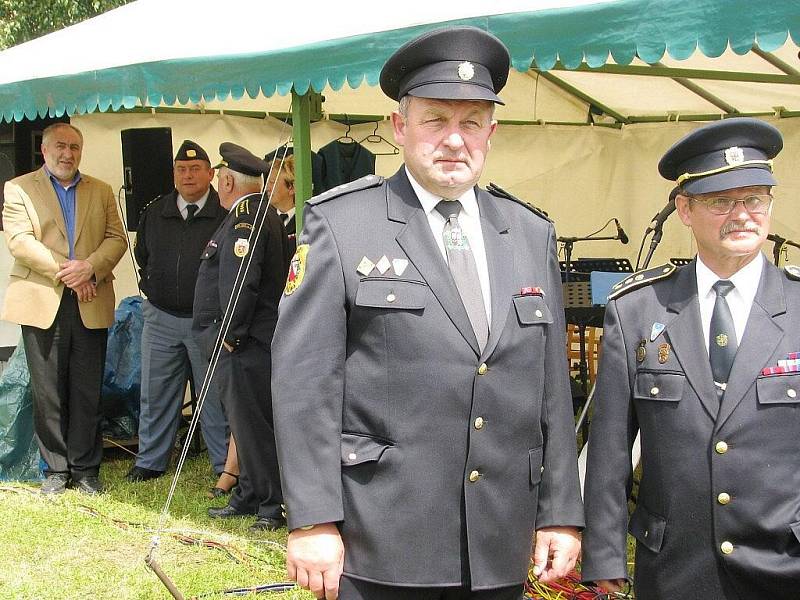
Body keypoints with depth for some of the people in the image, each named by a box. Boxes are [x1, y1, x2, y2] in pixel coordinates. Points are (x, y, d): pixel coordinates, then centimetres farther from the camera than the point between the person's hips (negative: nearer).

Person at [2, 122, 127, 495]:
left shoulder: (101, 192, 15)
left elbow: (117, 239, 6)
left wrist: (89, 267, -12)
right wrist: (65, 271, -13)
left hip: (91, 305, 2)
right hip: (42, 303, -2)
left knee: (88, 392, 3)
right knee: (48, 392, 2)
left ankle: (85, 468, 12)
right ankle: (55, 469, 12)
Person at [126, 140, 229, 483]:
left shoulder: (226, 214, -8)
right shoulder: (154, 213, 7)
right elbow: (142, 255, 23)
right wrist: (154, 288, 15)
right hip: (160, 317, 4)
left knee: (215, 394, 4)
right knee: (156, 393, 11)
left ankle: (224, 464, 14)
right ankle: (150, 461, 23)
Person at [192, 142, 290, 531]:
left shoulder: (245, 218, -17)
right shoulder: (261, 213, 16)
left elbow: (240, 283, -25)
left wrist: (230, 334, -17)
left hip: (244, 343, -10)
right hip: (245, 342, 10)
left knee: (252, 423, -4)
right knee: (247, 422, 16)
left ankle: (275, 506, 2)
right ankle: (249, 496, 26)